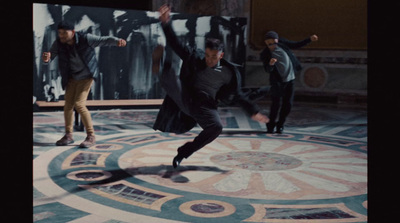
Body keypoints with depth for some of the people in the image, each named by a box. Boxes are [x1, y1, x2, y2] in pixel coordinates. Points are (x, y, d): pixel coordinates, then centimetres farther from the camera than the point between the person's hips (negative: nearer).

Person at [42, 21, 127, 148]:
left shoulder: (85, 39, -22)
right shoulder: (58, 43, -13)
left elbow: (104, 40, -24)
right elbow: (49, 58, -15)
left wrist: (117, 41, -45)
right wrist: (46, 59, -40)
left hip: (86, 77, -5)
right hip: (71, 77, 5)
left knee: (79, 104, -15)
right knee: (68, 105, 5)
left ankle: (91, 136, -5)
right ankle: (68, 135, 22)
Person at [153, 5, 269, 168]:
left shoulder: (228, 73, 7)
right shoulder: (195, 59, 6)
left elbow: (238, 95, 15)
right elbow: (176, 44, 2)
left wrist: (253, 111, 7)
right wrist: (166, 23, -10)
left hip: (205, 107, 0)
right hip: (185, 99, 0)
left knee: (216, 127, -29)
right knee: (172, 80, -25)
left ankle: (184, 152, -11)